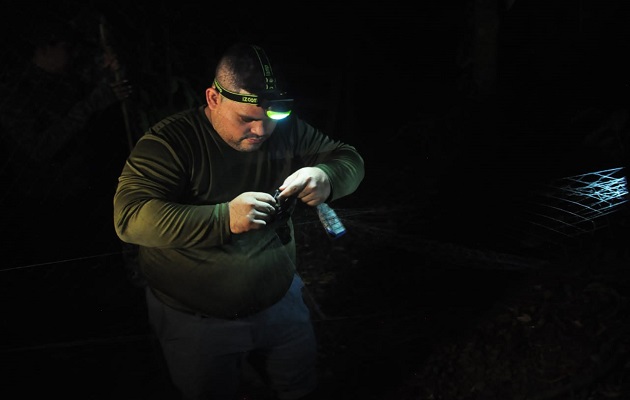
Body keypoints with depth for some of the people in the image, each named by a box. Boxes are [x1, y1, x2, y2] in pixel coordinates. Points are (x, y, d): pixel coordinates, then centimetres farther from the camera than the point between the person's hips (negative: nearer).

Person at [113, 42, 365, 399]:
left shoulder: (288, 130, -6)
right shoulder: (169, 142, -20)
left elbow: (350, 160, -1)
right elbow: (131, 217, -30)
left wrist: (326, 178, -26)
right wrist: (223, 218, -41)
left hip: (282, 301, 4)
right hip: (196, 322, -4)